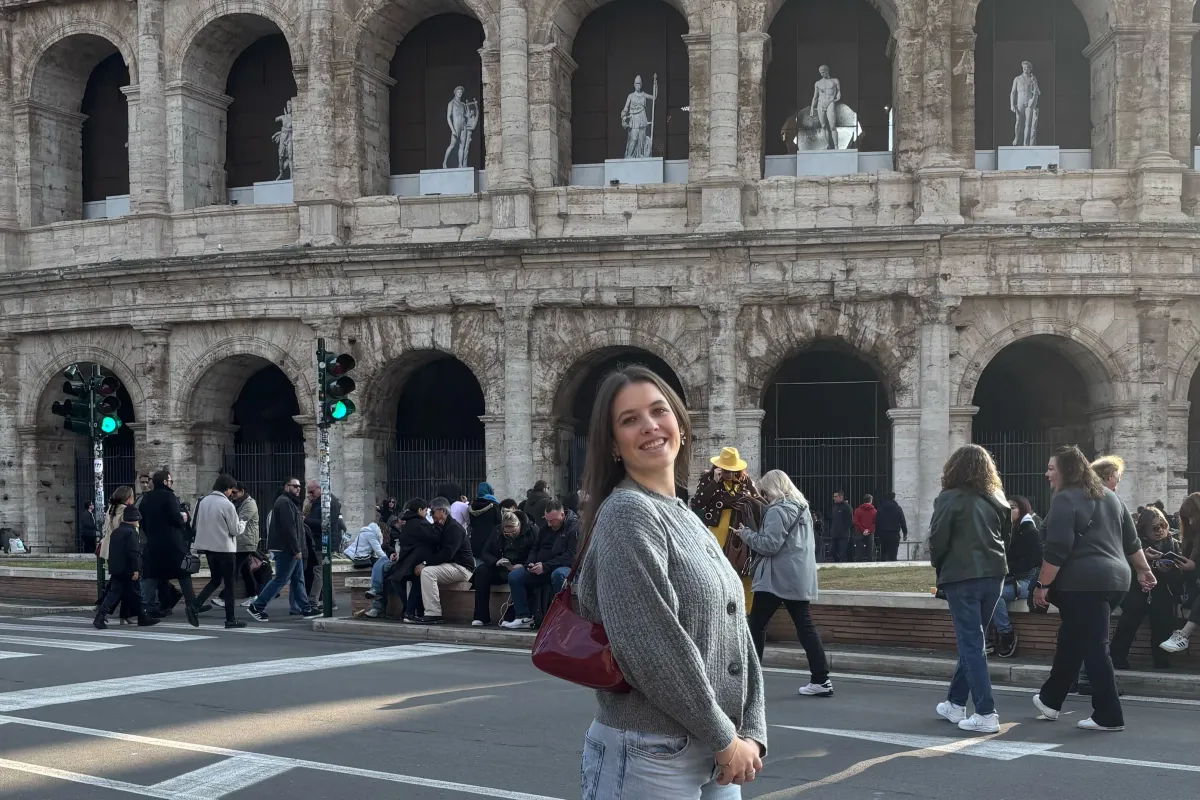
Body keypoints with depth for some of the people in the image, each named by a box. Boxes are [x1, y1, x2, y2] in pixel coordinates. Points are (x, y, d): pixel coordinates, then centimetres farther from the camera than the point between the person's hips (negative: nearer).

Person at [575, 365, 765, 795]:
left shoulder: (690, 521, 13)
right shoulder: (627, 514, -14)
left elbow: (735, 634, 10)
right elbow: (653, 649, -21)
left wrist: (751, 733, -2)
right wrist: (724, 738, -14)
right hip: (648, 759, -8)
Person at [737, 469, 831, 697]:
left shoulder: (777, 511, -13)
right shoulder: (802, 507, 16)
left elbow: (769, 545, -18)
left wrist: (746, 533, -6)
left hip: (777, 578, -9)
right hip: (800, 578, 9)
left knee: (756, 625, 2)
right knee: (805, 626, 7)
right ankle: (821, 680, 2)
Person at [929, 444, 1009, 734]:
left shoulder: (951, 498, -8)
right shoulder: (996, 499, 9)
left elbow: (937, 540, -10)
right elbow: (1002, 537, 10)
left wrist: (939, 566, 7)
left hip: (961, 577, -6)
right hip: (993, 575, 6)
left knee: (971, 644, -3)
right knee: (971, 640, 17)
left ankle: (986, 714, -7)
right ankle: (956, 702, 27)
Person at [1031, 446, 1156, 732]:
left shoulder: (1064, 501, -11)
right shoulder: (1109, 496, 16)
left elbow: (1057, 550, -17)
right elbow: (1131, 540, 20)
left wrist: (1041, 585, -11)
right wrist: (1144, 570, 26)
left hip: (1084, 582, -9)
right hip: (1115, 578, 9)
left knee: (1094, 647, -3)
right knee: (1071, 641, 19)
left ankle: (1109, 717, -2)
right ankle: (1050, 700, 29)